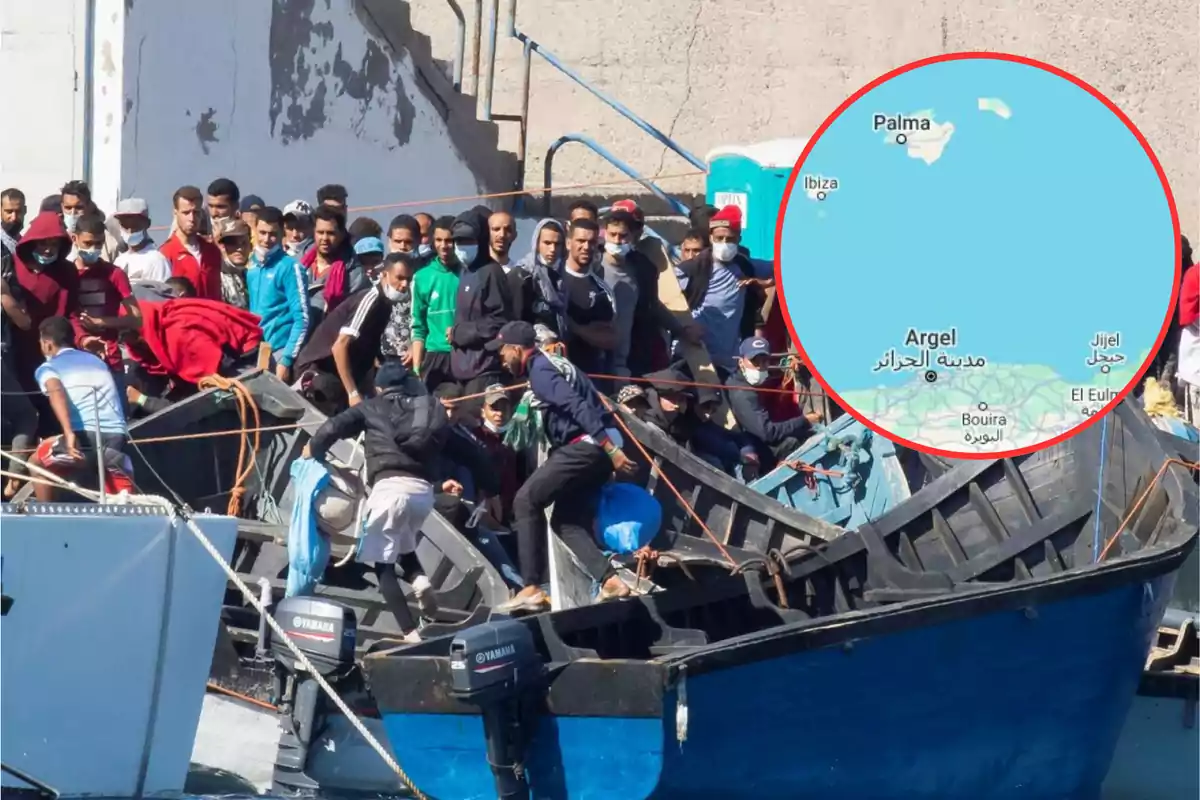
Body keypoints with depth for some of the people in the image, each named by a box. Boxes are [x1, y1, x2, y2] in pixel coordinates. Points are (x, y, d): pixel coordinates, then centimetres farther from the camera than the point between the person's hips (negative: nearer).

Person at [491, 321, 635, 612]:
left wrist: (610, 449, -26)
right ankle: (609, 580, -3)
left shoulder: (540, 370, -9)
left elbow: (577, 407, -20)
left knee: (526, 500, -7)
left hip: (585, 446, -10)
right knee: (568, 521, 12)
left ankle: (532, 587, -13)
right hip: (595, 448, 10)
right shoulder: (553, 363, 21)